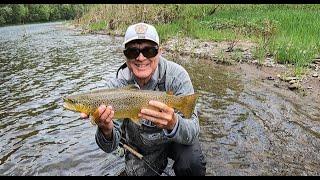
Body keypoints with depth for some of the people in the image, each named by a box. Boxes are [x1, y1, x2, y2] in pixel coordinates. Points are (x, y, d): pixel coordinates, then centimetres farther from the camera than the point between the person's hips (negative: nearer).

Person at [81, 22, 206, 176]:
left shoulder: (176, 75, -24)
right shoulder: (116, 86, -19)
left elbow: (192, 133, -29)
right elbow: (110, 147, -19)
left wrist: (173, 123, -51)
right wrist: (106, 130, -42)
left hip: (175, 139, -1)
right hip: (140, 149, 2)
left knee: (191, 163, -27)